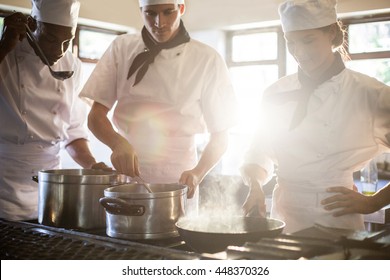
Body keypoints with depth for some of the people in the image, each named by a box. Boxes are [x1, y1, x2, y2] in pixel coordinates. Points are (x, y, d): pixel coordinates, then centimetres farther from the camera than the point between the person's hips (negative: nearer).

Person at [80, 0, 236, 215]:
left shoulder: (206, 60, -4)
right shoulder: (123, 48, 2)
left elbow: (220, 136, -1)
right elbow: (95, 116, -1)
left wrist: (197, 174, -20)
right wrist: (118, 142, -22)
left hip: (177, 182, -2)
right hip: (126, 174, 2)